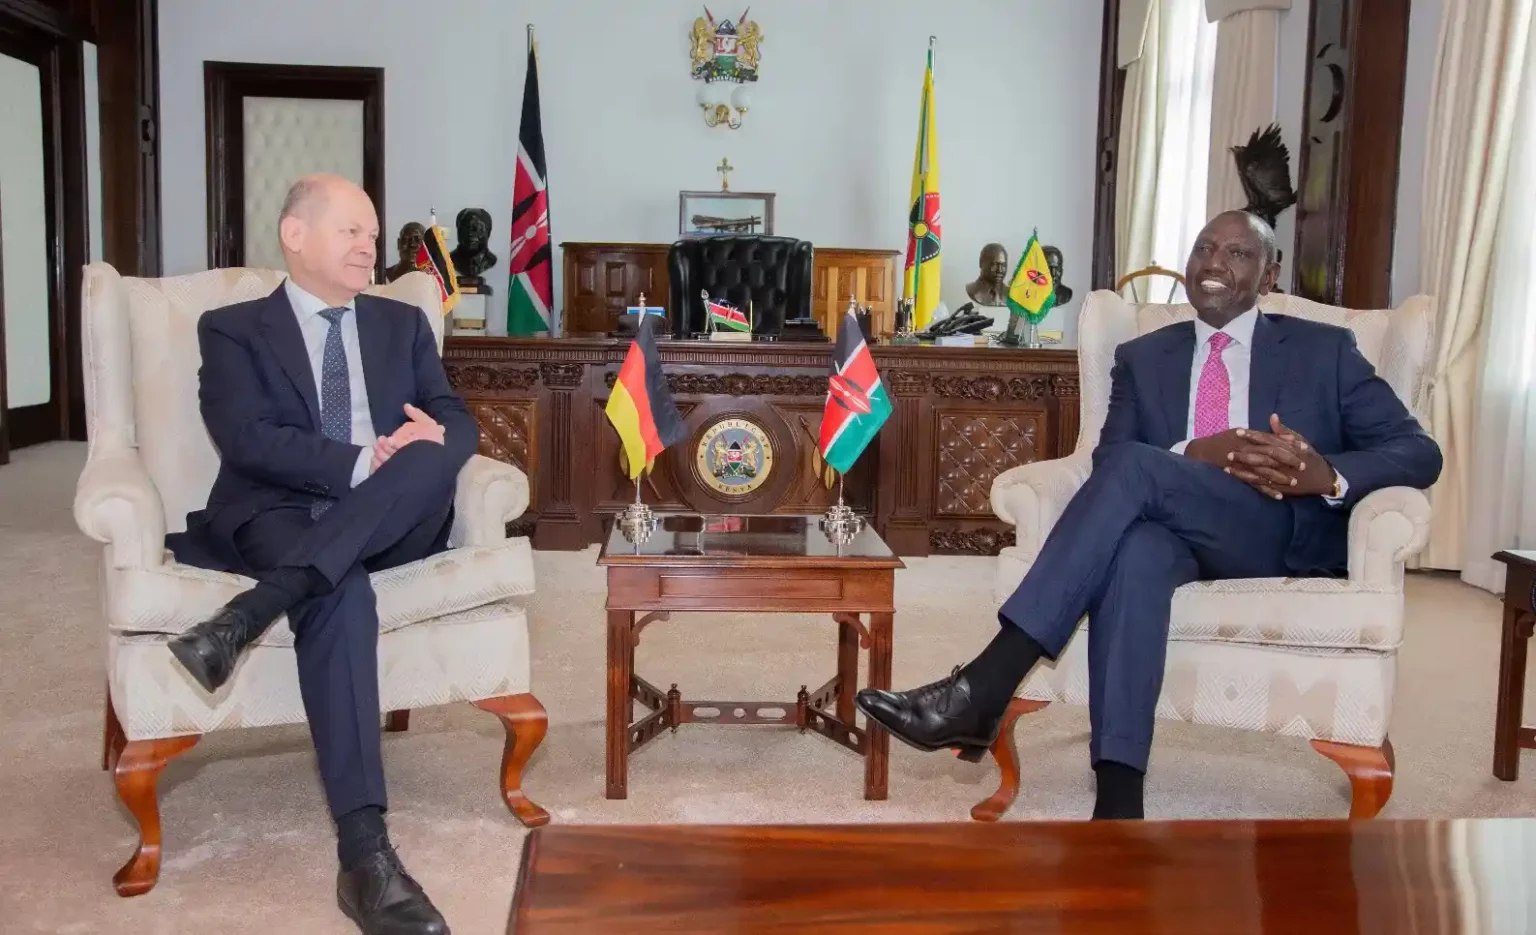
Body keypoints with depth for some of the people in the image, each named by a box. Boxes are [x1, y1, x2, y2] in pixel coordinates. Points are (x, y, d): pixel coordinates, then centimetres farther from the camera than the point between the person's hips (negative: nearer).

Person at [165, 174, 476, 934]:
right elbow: (246, 441, -7)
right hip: (278, 519, -3)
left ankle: (248, 615, -40)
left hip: (391, 524, 3)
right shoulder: (233, 329, 10)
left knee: (432, 457, -31)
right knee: (340, 594, -38)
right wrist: (362, 462, -21)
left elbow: (458, 422, 13)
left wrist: (434, 437, -14)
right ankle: (365, 850, -45)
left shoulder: (403, 324, 23)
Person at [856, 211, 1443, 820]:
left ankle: (983, 689, -38)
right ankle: (1117, 803, -45)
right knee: (1133, 550, -38)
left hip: (1284, 534, -2)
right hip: (1173, 531, 2)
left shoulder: (1323, 349, 16)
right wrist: (1195, 456, -16)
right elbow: (1106, 458, 6)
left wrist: (1330, 474, -16)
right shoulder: (1142, 357, 22)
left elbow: (1418, 451, 7)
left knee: (1135, 467, -31)